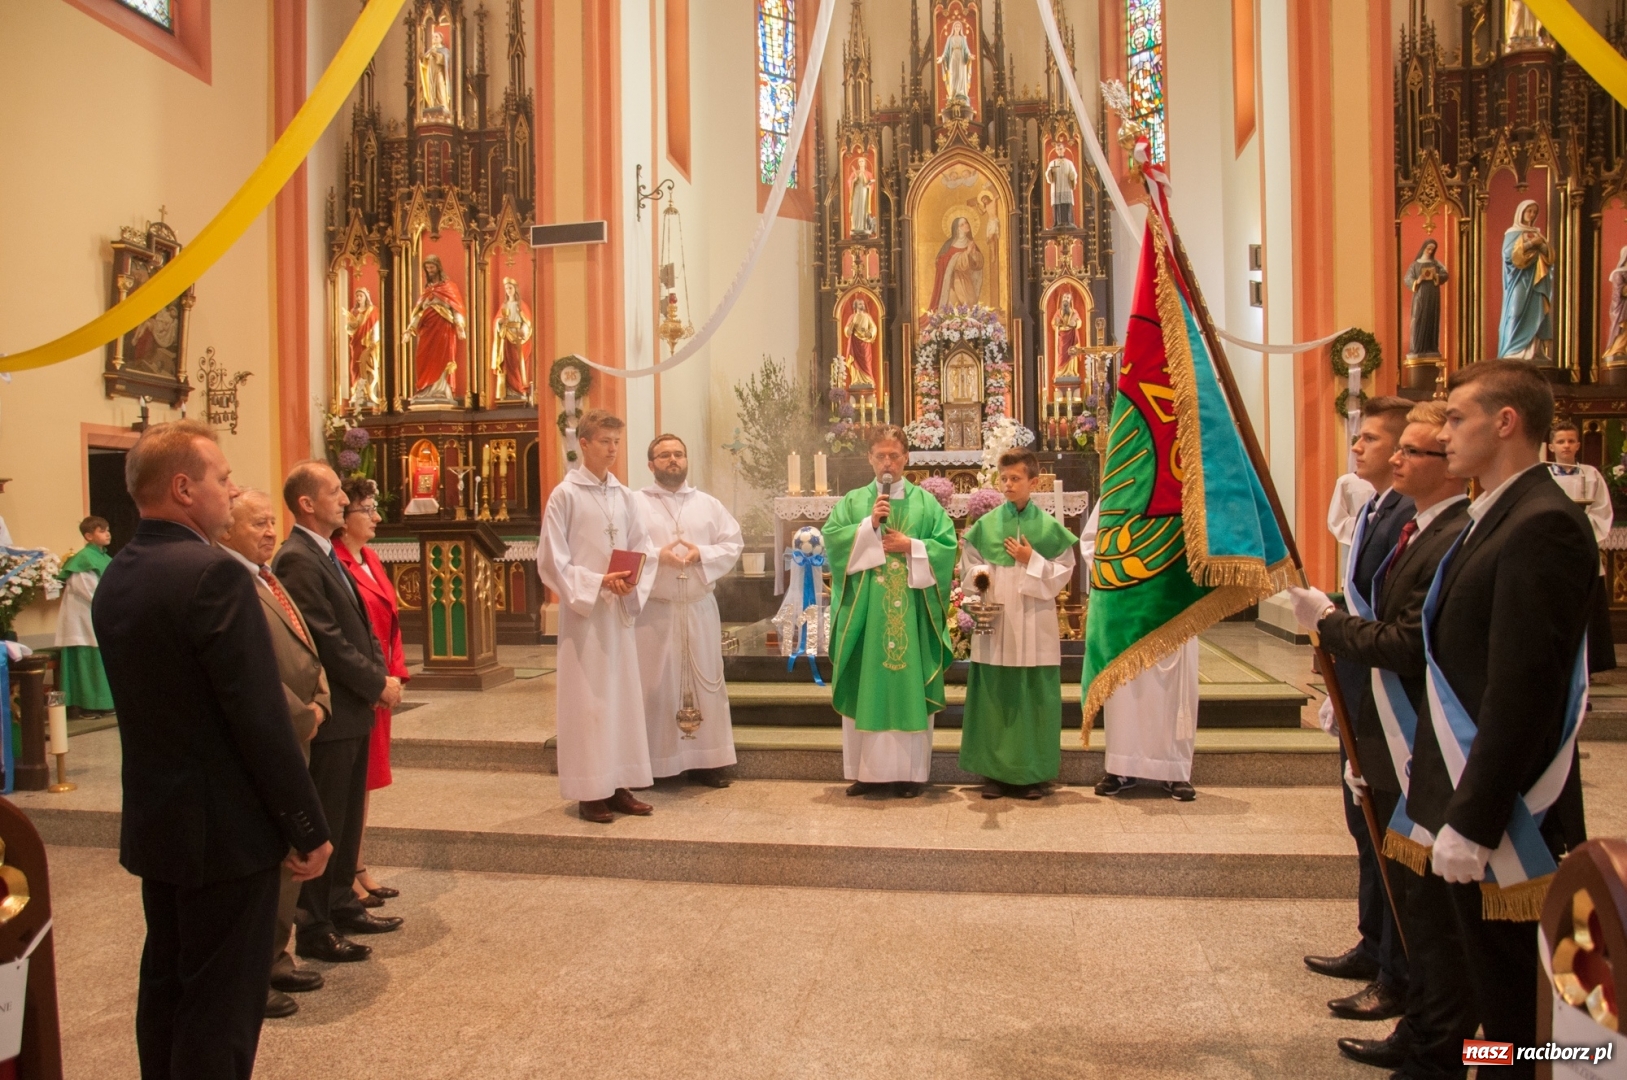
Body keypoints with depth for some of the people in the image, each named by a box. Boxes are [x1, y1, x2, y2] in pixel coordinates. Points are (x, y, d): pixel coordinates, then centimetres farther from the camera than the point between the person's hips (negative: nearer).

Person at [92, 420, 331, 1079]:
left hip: (152, 821, 9)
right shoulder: (213, 573, -22)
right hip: (224, 829, -9)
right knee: (222, 1007, 4)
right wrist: (308, 828, -15)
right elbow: (260, 718, -23)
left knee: (165, 984, 22)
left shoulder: (115, 578, 5)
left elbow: (154, 700, 11)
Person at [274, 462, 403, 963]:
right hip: (330, 714, -9)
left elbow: (360, 626, 16)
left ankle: (341, 905, 31)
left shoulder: (329, 555, 14)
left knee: (348, 817, 18)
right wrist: (378, 684, -13)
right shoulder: (297, 559, -17)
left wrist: (382, 676, 1)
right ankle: (314, 929, 13)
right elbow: (327, 641, -21)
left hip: (355, 710, 9)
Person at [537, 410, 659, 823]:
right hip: (583, 610, -5)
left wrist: (635, 581, -9)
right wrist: (599, 582, -18)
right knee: (587, 698, -1)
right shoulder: (565, 494, -6)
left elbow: (644, 550, 11)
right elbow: (551, 561, -9)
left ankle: (618, 785, 18)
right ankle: (590, 792, 8)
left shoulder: (623, 495, 9)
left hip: (621, 610, 6)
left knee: (624, 694, 8)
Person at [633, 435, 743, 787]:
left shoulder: (709, 504, 12)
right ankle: (649, 763, 9)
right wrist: (657, 555, -22)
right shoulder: (635, 503, 2)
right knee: (654, 685, 0)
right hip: (653, 610, -3)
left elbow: (733, 544, 5)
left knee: (705, 682, 7)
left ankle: (704, 761, 16)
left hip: (700, 609, 3)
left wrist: (701, 554, -12)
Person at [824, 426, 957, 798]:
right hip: (865, 610, 1)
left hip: (910, 610, 0)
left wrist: (911, 546, -11)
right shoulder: (853, 501, 9)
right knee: (866, 687, 3)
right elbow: (830, 538, -4)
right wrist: (868, 526, -14)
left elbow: (947, 547, 1)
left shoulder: (925, 502, 8)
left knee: (909, 687, 1)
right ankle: (867, 768, 11)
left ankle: (909, 770, 9)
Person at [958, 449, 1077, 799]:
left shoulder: (1050, 527, 3)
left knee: (1034, 699, 2)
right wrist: (978, 574, -11)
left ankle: (1033, 773, 13)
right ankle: (995, 771, 13)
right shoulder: (985, 524, 6)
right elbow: (968, 566, 10)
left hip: (1034, 627, -1)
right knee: (993, 698, 3)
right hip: (994, 624, 1)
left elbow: (1064, 572, 2)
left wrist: (1031, 560, -11)